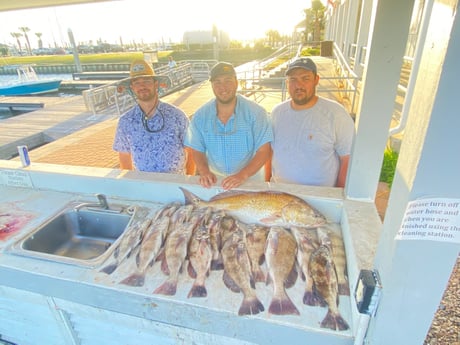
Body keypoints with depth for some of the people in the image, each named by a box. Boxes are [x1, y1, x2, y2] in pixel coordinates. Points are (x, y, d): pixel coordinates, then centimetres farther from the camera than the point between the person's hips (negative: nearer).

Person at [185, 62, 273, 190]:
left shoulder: (256, 112, -11)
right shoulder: (200, 116, -4)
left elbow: (264, 151, -13)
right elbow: (197, 150, 2)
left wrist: (242, 175, -25)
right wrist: (204, 172, -17)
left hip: (250, 178, -2)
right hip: (214, 179, 2)